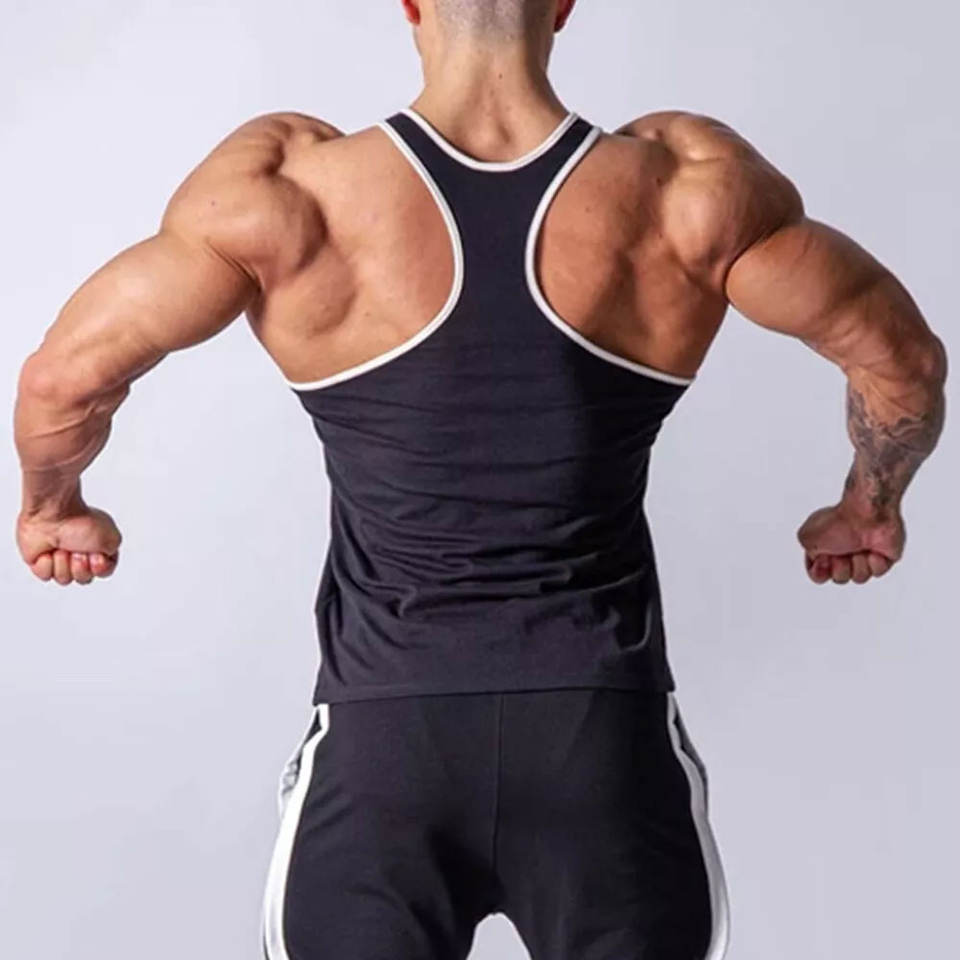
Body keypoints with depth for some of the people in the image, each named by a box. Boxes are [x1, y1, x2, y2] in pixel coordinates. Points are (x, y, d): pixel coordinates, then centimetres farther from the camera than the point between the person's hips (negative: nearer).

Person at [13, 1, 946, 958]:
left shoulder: (288, 188, -10)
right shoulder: (685, 185, -7)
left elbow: (63, 376, -5)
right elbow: (903, 358, 1)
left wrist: (52, 506, 16)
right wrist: (869, 509, 20)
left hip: (384, 734, 0)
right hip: (608, 731, 1)